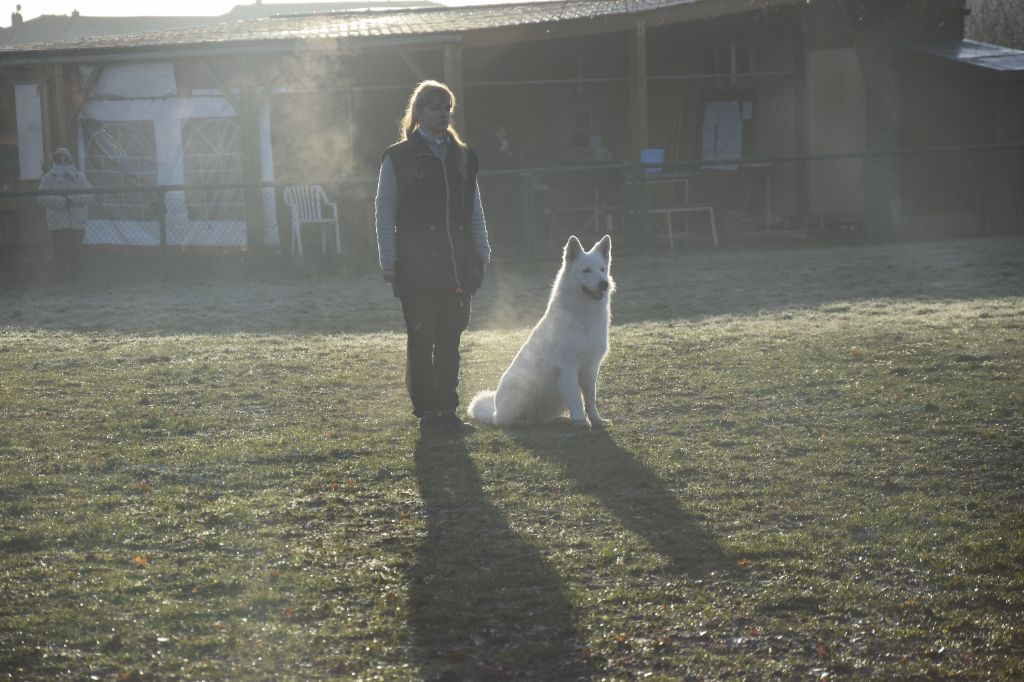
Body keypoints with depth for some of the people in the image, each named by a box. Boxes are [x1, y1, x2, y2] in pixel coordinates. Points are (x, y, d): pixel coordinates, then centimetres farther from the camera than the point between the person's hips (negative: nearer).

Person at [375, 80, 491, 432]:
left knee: (450, 340, 7)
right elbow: (385, 213, -3)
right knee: (421, 340, 0)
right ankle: (426, 410, 6)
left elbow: (475, 211, 16)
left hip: (457, 267, 4)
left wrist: (481, 255, 11)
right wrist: (388, 264, -8)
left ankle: (447, 409, 13)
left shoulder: (462, 157, 12)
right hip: (416, 267, -4)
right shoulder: (398, 157, -2)